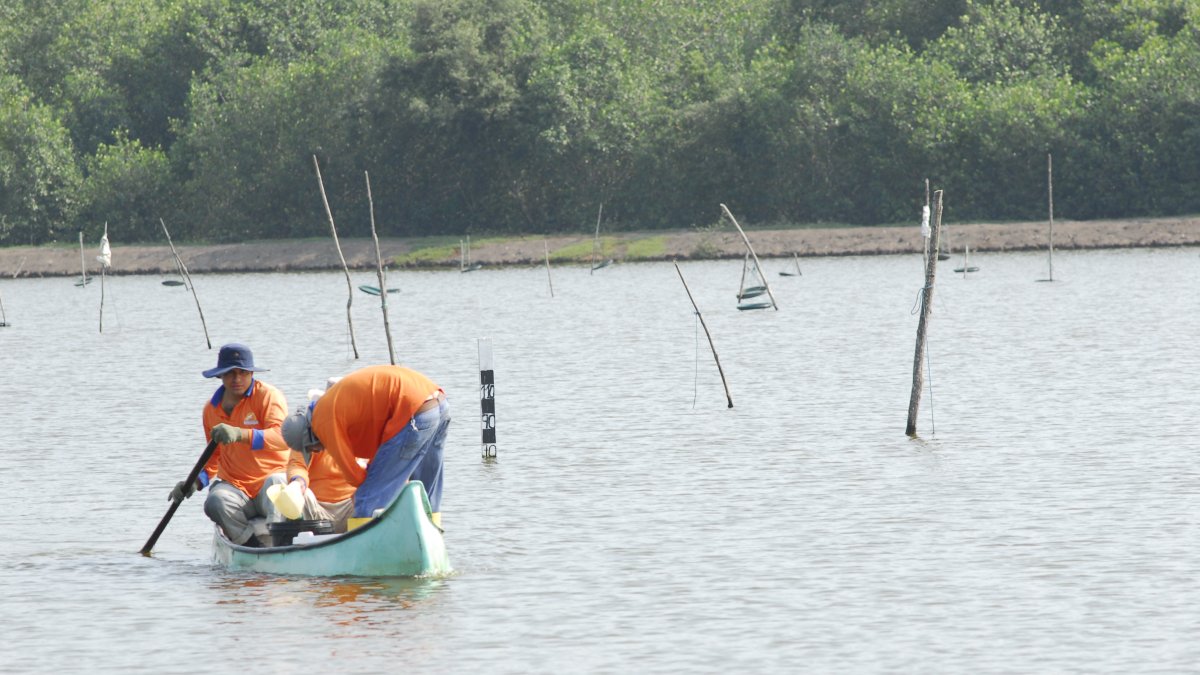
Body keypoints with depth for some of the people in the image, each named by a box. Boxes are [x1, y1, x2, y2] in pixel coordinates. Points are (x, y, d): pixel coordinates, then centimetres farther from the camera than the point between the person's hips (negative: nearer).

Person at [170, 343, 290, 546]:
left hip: (273, 475, -4)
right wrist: (196, 482, 5)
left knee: (276, 483, -40)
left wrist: (241, 434, -38)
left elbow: (283, 438, -23)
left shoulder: (269, 396, -4)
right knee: (216, 502, -31)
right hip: (235, 487, 4)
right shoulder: (211, 409, 13)